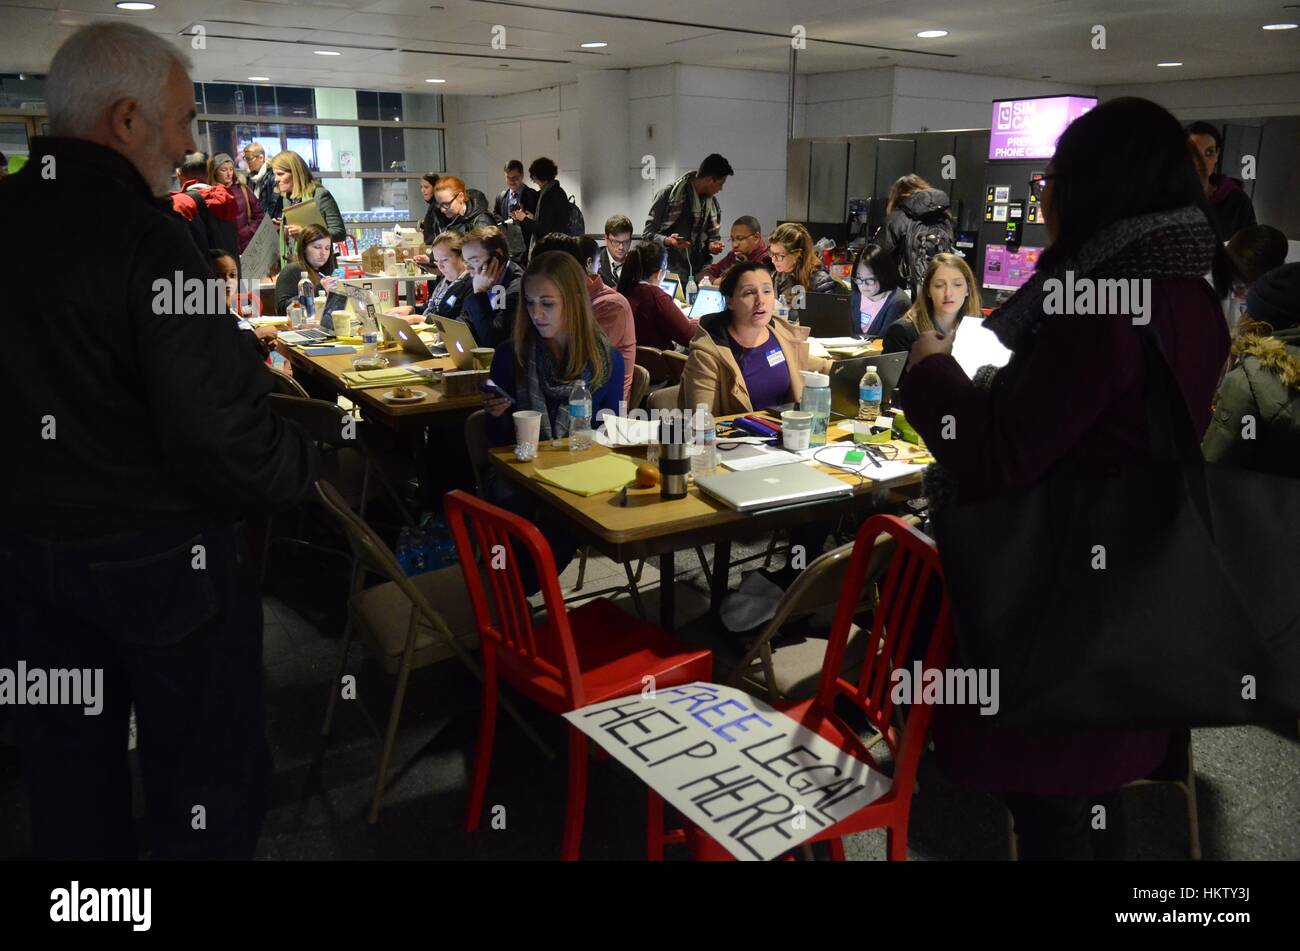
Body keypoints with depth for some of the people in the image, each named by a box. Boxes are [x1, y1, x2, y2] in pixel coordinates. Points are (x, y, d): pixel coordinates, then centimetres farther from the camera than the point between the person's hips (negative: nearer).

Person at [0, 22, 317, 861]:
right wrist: (303, 463, -8)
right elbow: (224, 435, -27)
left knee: (68, 785, 22)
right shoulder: (145, 238, -21)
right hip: (163, 564, -7)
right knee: (209, 787, 12)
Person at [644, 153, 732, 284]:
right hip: (669, 273, -4)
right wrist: (668, 241, -24)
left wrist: (713, 245, -2)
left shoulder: (713, 204, 12)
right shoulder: (668, 194, -5)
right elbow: (649, 233, -4)